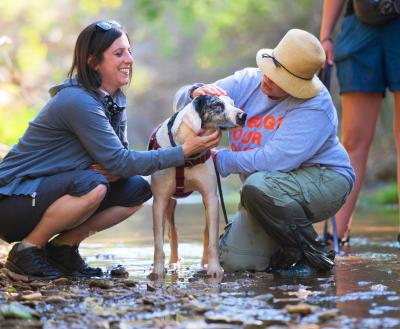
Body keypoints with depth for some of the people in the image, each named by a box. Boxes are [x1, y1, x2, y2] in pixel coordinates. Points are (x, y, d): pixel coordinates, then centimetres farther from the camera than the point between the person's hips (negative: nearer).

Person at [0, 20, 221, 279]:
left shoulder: (115, 100, 5)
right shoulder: (78, 101, -23)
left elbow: (118, 157, 6)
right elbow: (118, 162, -23)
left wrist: (113, 171, -19)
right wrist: (184, 151, -24)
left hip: (51, 192, 8)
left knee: (138, 189, -4)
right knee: (92, 184, -33)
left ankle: (64, 246, 3)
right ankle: (27, 250, -14)